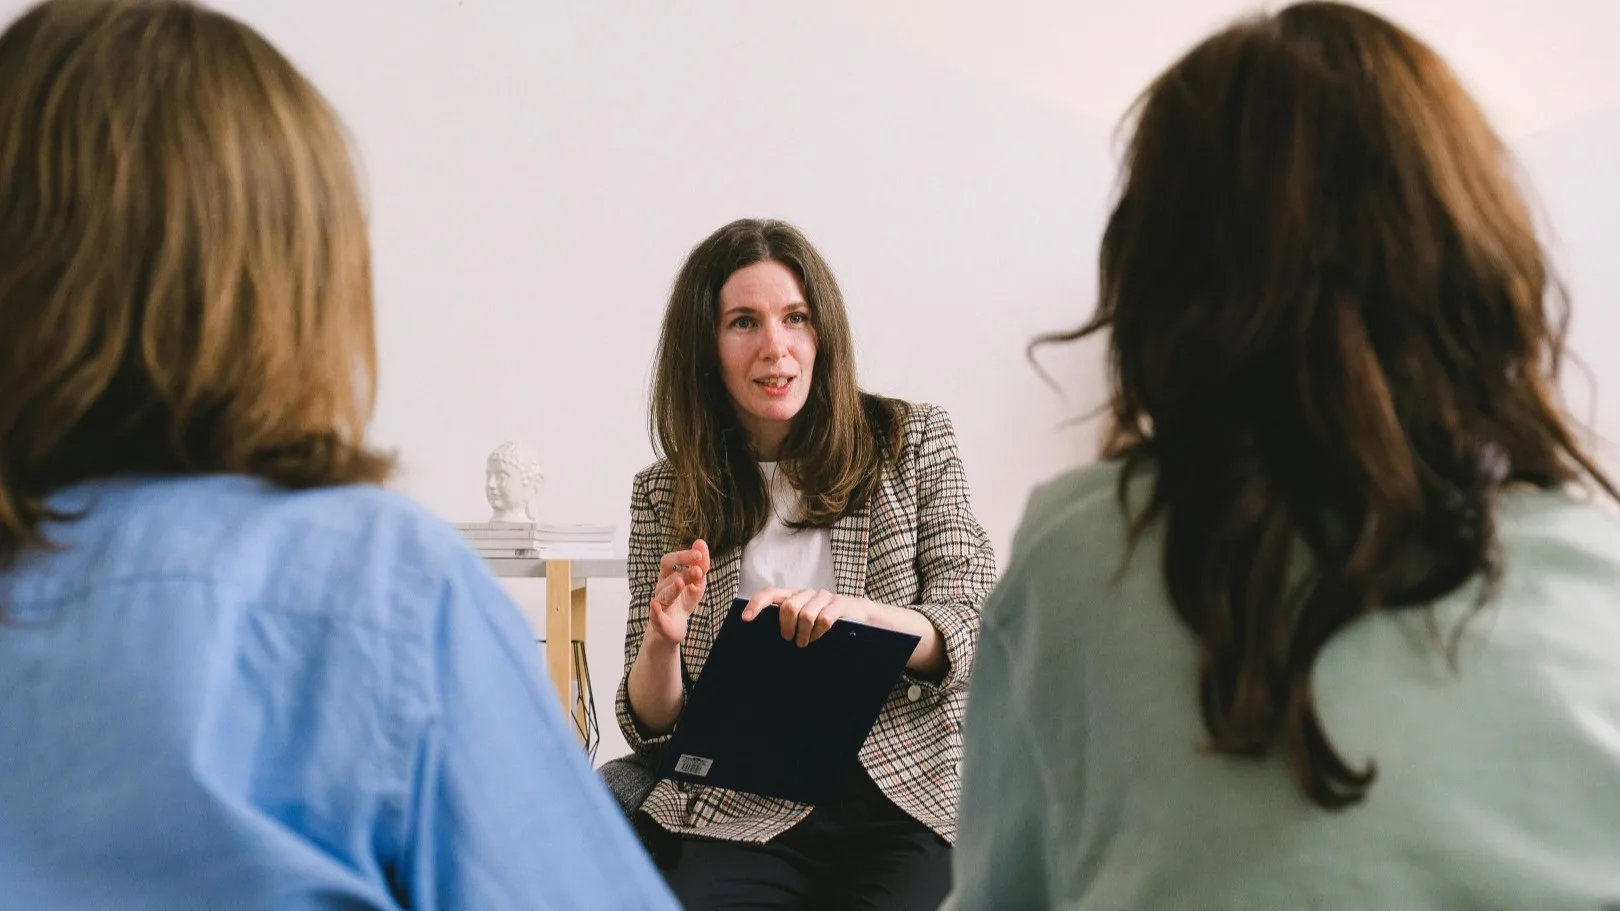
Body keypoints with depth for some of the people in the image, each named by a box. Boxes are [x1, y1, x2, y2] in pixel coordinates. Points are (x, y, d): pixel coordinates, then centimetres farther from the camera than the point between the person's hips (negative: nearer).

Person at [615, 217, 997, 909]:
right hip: (736, 816, 0)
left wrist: (855, 610, -21)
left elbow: (974, 632, -1)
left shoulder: (913, 443, 8)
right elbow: (650, 728, 10)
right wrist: (662, 640, -13)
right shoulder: (663, 496, 11)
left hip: (900, 804, 0)